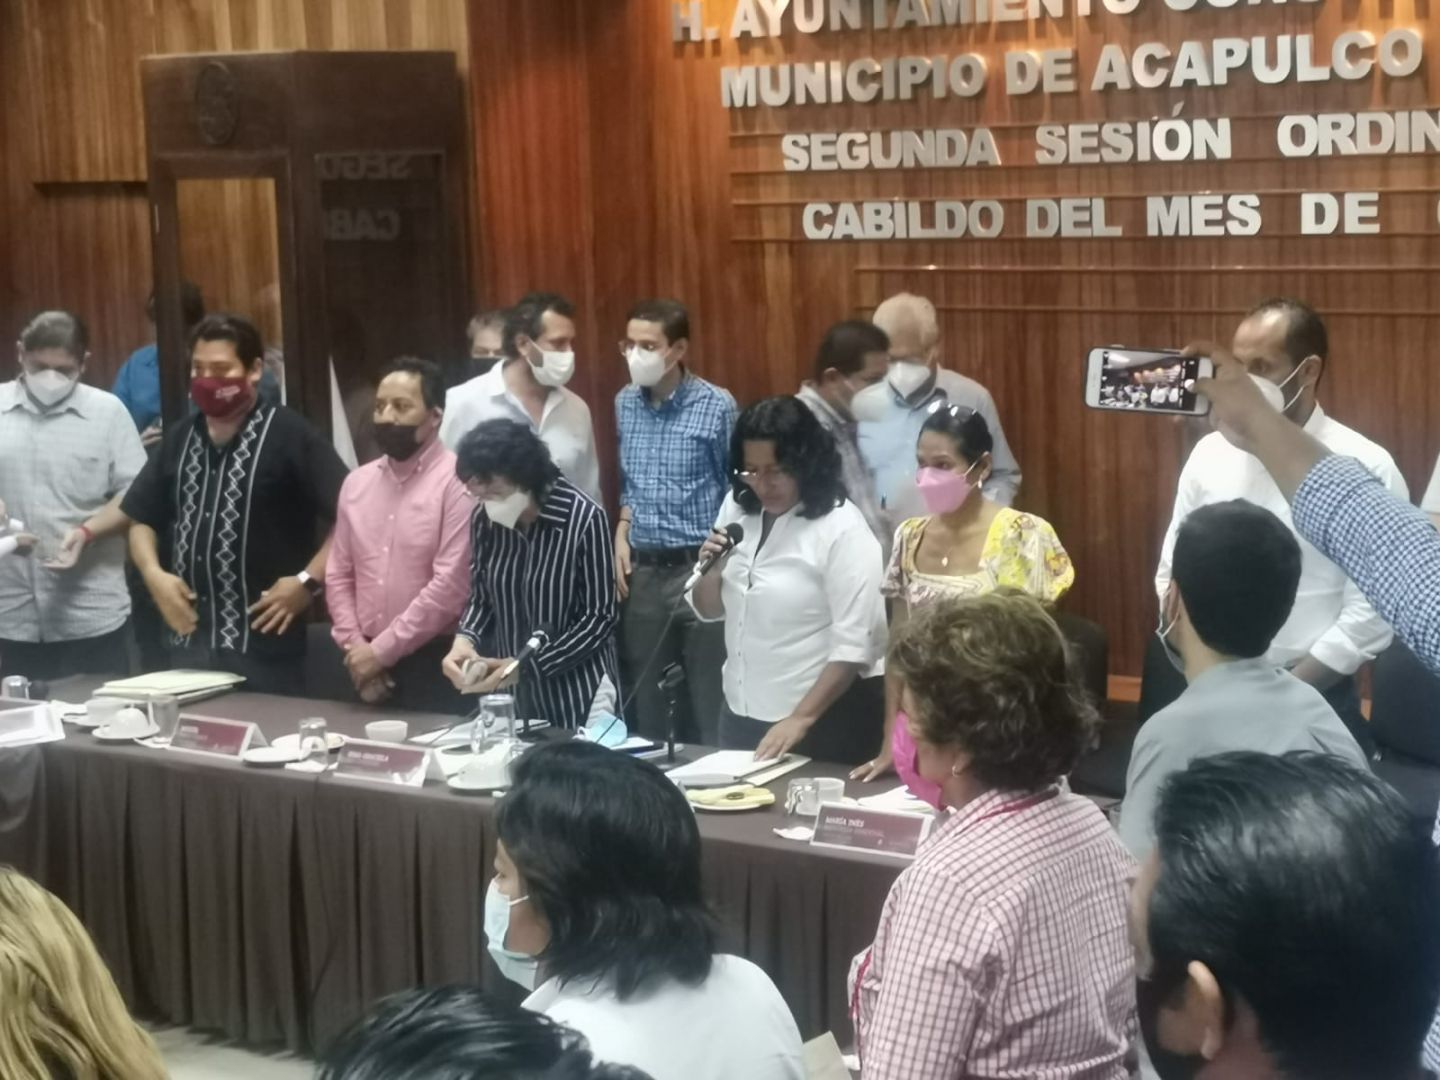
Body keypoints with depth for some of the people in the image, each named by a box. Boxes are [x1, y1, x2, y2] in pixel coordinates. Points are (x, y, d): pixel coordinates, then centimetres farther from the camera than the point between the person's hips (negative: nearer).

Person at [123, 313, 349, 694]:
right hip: (189, 639, 6)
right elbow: (143, 519, 21)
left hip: (263, 641, -6)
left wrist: (308, 580, -15)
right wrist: (153, 573, 4)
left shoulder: (290, 435, -6)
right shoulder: (179, 440, 13)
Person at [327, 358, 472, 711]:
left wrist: (382, 650, -13)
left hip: (435, 664, -6)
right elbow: (339, 575, 12)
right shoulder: (357, 483, 11)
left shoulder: (456, 482, -10)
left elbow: (451, 585, -16)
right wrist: (356, 647, -2)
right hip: (367, 665, 6)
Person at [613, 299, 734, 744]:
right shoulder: (625, 404, 7)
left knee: (709, 704, 2)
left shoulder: (716, 407, -10)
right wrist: (622, 534, 4)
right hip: (643, 570, 5)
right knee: (646, 702, 11)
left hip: (699, 569, -5)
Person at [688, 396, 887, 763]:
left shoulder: (842, 528, -16)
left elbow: (855, 643, -18)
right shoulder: (737, 509, 3)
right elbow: (708, 610, 12)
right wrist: (712, 569, -9)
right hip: (741, 711, 6)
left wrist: (802, 718, -20)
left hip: (823, 718, -6)